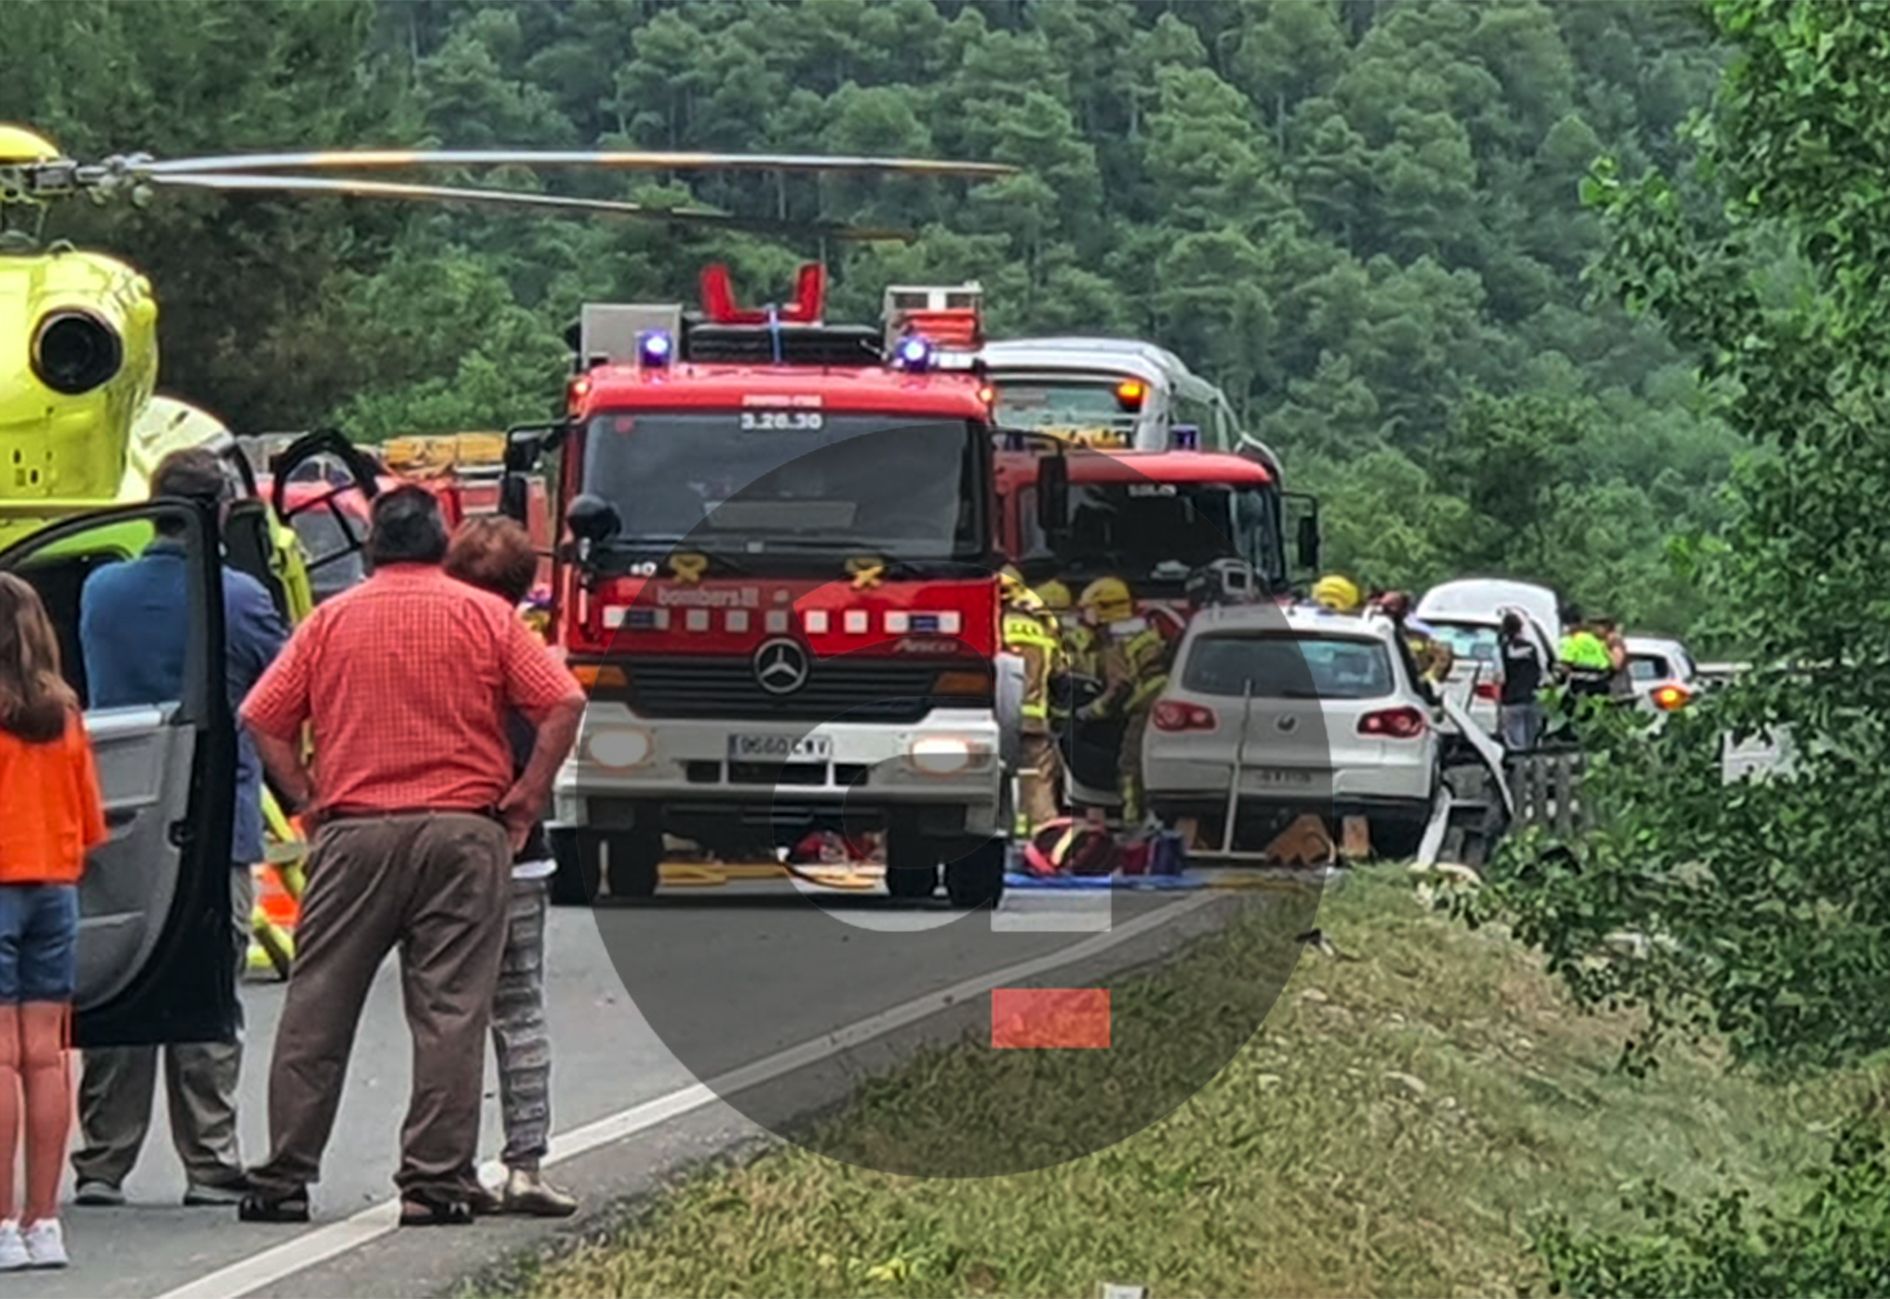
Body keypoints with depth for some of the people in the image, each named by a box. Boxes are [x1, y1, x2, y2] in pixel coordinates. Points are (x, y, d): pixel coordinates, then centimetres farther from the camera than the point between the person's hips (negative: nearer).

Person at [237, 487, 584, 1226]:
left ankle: (284, 1179, 6)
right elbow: (563, 704, -4)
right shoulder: (485, 617, 4)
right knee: (449, 1012, 1)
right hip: (461, 832, -1)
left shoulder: (331, 620, 7)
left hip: (353, 832, 1)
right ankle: (434, 1183, -3)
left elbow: (263, 718, 3)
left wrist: (309, 801, 9)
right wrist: (524, 801, 1)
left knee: (316, 1010, 7)